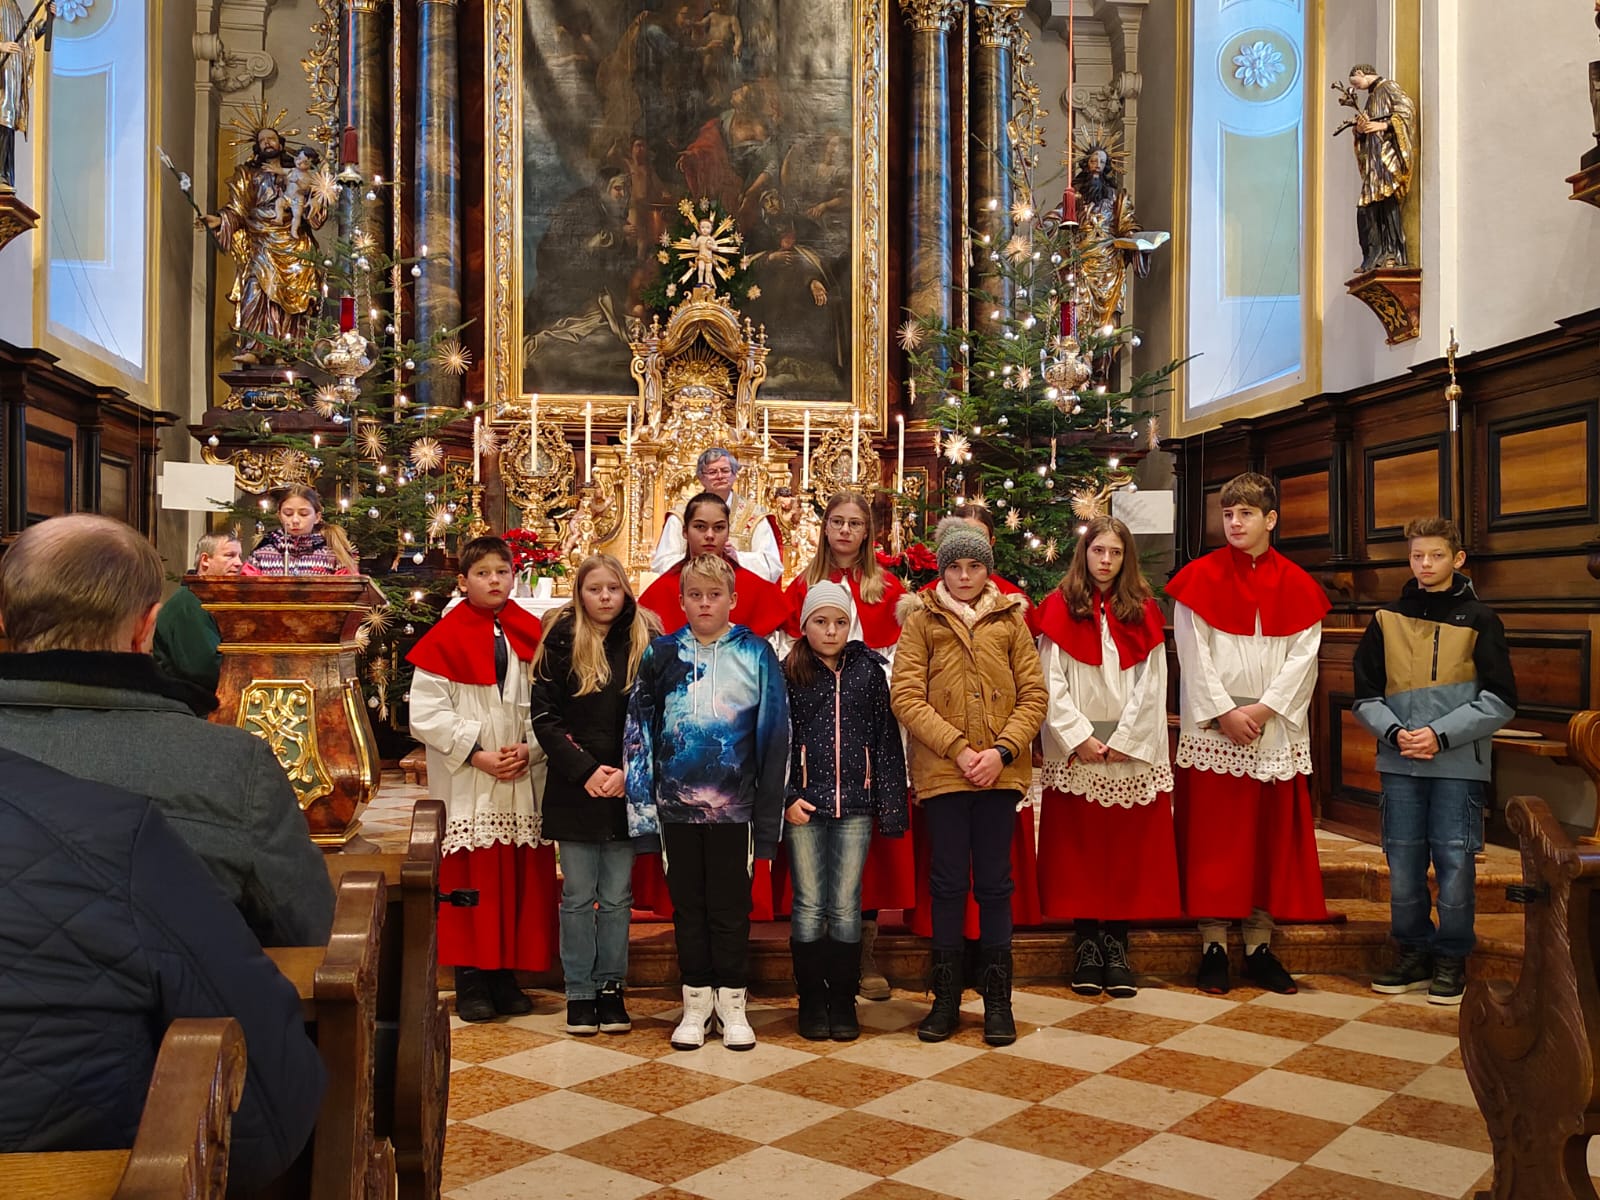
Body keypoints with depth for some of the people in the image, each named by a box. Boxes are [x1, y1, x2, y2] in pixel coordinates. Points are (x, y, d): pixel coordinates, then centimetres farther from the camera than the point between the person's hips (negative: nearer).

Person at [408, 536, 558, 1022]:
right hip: (467, 786, -3)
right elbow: (426, 713, -8)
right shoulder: (445, 639, -2)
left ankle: (506, 977, 18)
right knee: (471, 882, 2)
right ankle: (470, 982, 12)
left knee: (521, 879, 6)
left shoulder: (531, 633, 7)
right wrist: (477, 754, -13)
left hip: (524, 781, 3)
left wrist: (530, 749, -10)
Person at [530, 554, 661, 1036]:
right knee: (578, 897, 7)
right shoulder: (561, 642, 0)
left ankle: (611, 988, 20)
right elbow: (544, 717, -3)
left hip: (627, 790, 1)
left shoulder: (646, 642, 2)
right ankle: (579, 992, 17)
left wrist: (629, 771, -11)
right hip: (574, 790, -1)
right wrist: (585, 769, -12)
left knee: (617, 897, 8)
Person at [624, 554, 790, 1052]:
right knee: (688, 905, 11)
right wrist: (641, 800, -3)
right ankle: (696, 1001, 23)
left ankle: (732, 1001, 20)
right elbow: (638, 727, 4)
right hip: (676, 804, 2)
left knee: (730, 906, 7)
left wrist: (769, 811, -4)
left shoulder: (756, 654, 0)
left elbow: (774, 733, -1)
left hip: (733, 805, -2)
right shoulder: (662, 653, 4)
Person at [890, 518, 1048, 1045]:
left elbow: (1034, 695, 4)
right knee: (948, 882, 6)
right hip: (941, 771, -1)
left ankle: (997, 999, 17)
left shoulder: (1010, 621, 8)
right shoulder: (922, 621, 4)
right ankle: (945, 997, 17)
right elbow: (906, 697, -4)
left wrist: (1001, 751, -10)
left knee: (994, 883, 7)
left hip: (1001, 771, 1)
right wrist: (958, 749, -13)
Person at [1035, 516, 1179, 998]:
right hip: (1074, 753, -1)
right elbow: (1050, 682, -2)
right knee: (1078, 850, 2)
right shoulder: (1060, 608, 4)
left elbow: (1151, 686, 2)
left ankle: (1116, 946, 11)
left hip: (1133, 754, 1)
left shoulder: (1143, 612, 8)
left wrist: (1124, 740, -7)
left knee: (1127, 850, 3)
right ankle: (1086, 945, 11)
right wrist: (1079, 737, -10)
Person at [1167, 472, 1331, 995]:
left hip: (1276, 731, 2)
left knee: (1270, 839, 6)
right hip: (1211, 728, -2)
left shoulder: (1297, 586, 7)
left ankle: (1260, 948, 15)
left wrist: (1265, 708, -12)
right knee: (1212, 839, 0)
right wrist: (1223, 712, -12)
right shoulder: (1200, 578, 0)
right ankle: (1213, 947, 7)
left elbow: (1303, 656, 0)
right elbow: (1193, 653, -5)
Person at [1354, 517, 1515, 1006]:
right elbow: (1366, 696, 10)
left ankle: (1451, 960, 14)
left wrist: (1441, 735, -12)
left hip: (1459, 766, -2)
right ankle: (1414, 953, 21)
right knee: (1403, 865, 6)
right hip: (1400, 765, 3)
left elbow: (1499, 702, -2)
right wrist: (1395, 732, -8)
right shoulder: (1387, 619, 9)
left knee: (1455, 865, -1)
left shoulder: (1479, 619, 2)